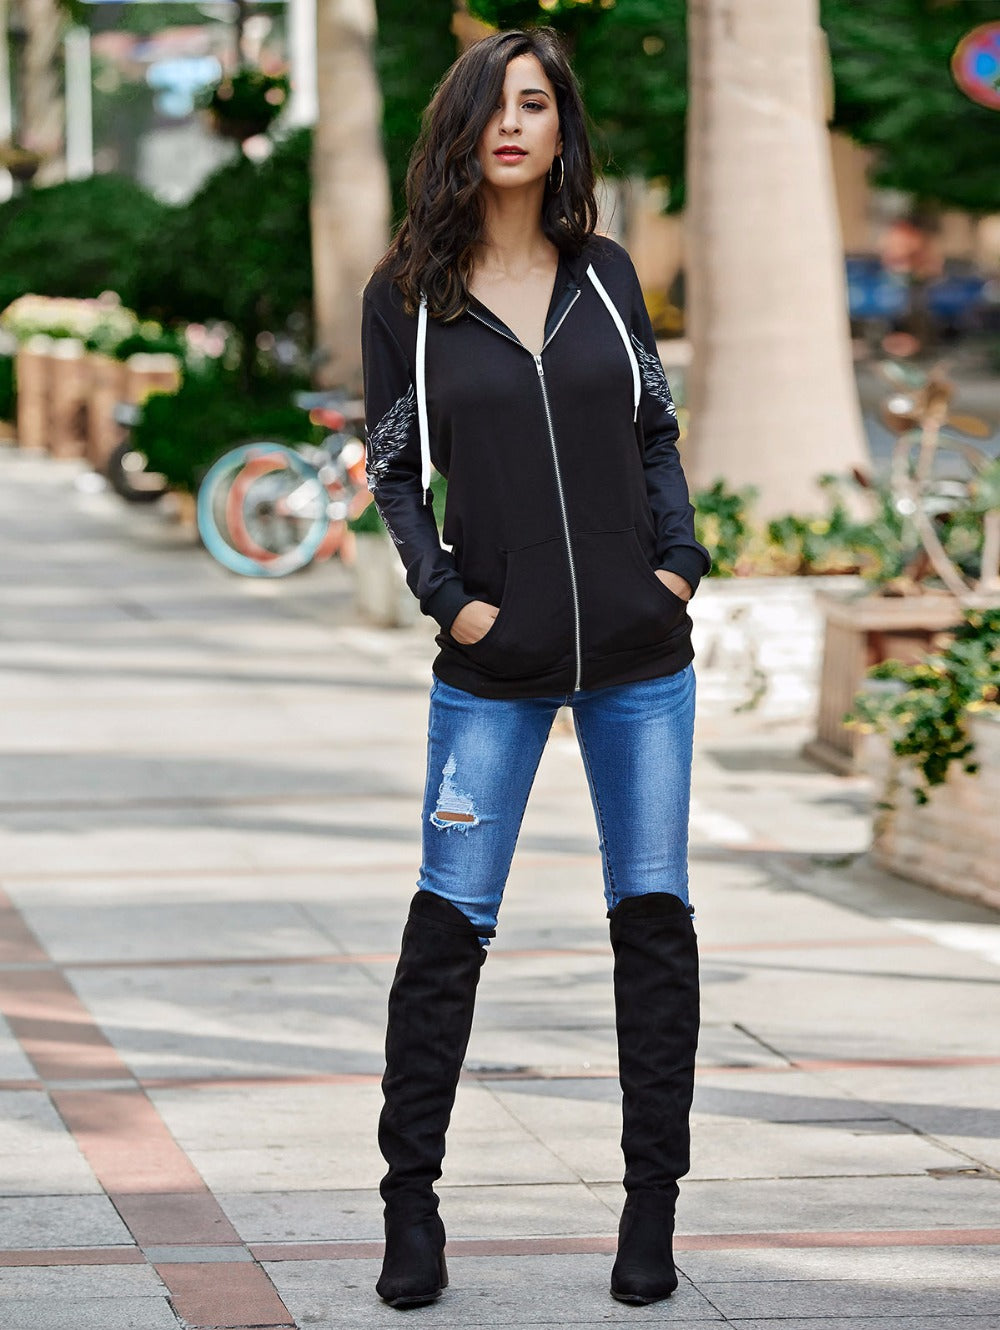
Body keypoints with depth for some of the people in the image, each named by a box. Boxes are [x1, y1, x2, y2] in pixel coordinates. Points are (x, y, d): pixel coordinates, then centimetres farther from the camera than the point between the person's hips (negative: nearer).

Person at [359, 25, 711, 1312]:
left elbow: (655, 433, 13)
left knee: (653, 914, 3)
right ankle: (410, 1201, 8)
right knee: (449, 922, -3)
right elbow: (394, 470, 3)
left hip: (639, 649, 2)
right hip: (496, 661, -2)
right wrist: (447, 597, -8)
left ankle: (652, 1204, 11)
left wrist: (682, 556, 0)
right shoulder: (407, 296, 0)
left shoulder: (604, 273, 6)